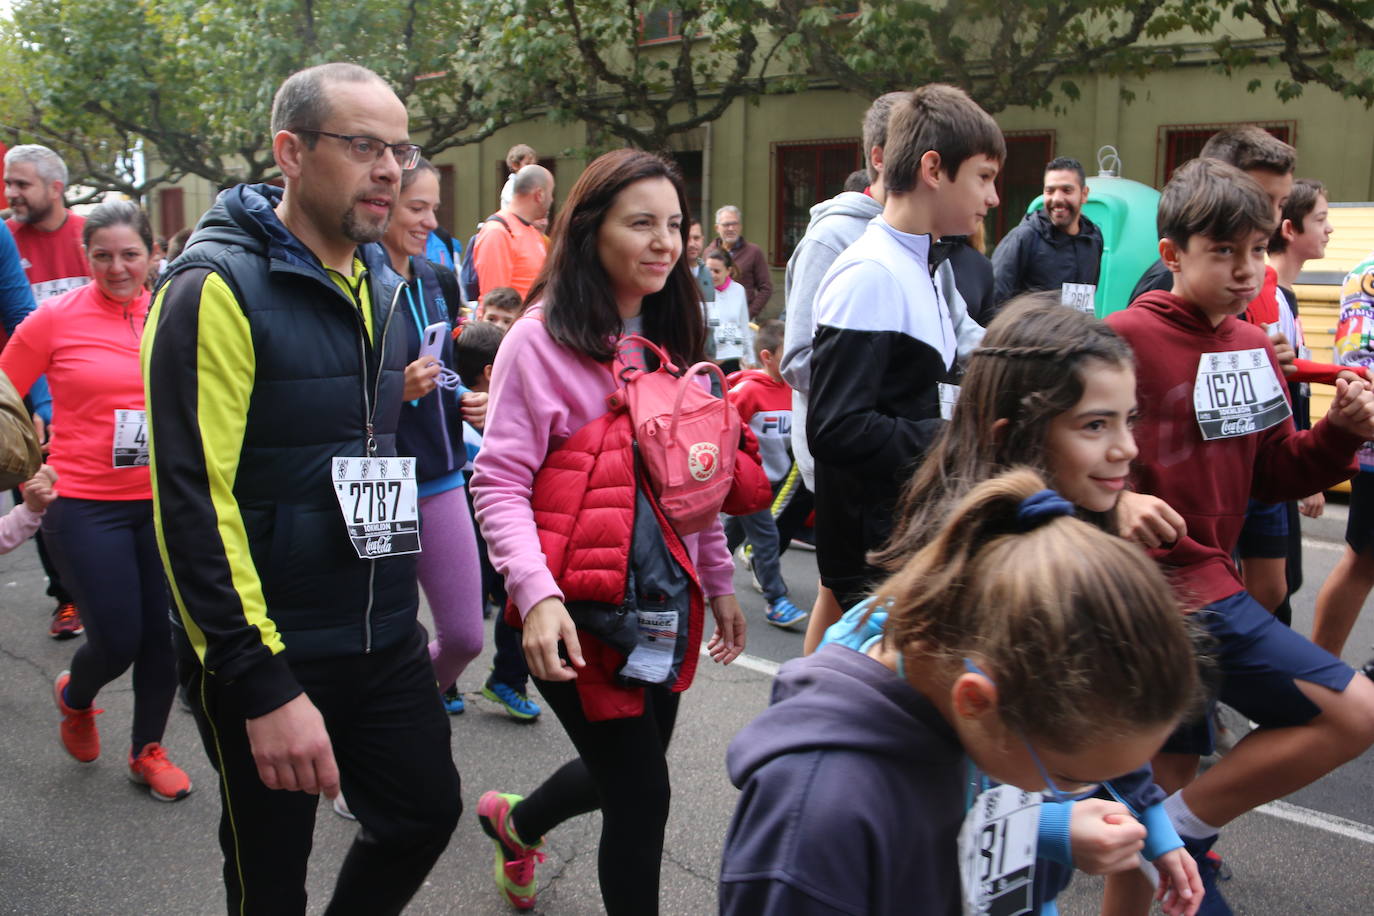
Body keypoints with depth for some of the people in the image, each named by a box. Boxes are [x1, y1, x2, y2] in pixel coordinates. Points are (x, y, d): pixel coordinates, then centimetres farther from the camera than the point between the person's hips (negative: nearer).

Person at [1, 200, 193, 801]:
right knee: (118, 642, 0)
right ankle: (75, 696, 37)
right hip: (84, 505, -3)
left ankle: (147, 751, 31)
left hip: (163, 501, 3)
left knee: (165, 636, 7)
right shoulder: (55, 318, -7)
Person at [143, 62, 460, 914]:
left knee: (427, 812, 14)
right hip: (269, 656, -6)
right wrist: (263, 684, -24)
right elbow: (192, 500, -21)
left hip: (386, 642, 7)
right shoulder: (217, 287, -16)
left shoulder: (381, 286, 8)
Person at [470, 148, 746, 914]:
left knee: (628, 774, 20)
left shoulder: (674, 339, 8)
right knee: (642, 795, 0)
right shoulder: (542, 339, -12)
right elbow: (500, 483, -15)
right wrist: (537, 592, -28)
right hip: (580, 609, -7)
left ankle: (517, 822, 50)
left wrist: (719, 580, 14)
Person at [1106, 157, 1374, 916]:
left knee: (1173, 773, 19)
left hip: (1204, 579, 8)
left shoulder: (1255, 348, 9)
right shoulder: (1125, 339, -16)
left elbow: (1274, 475, 13)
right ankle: (1179, 833, 5)